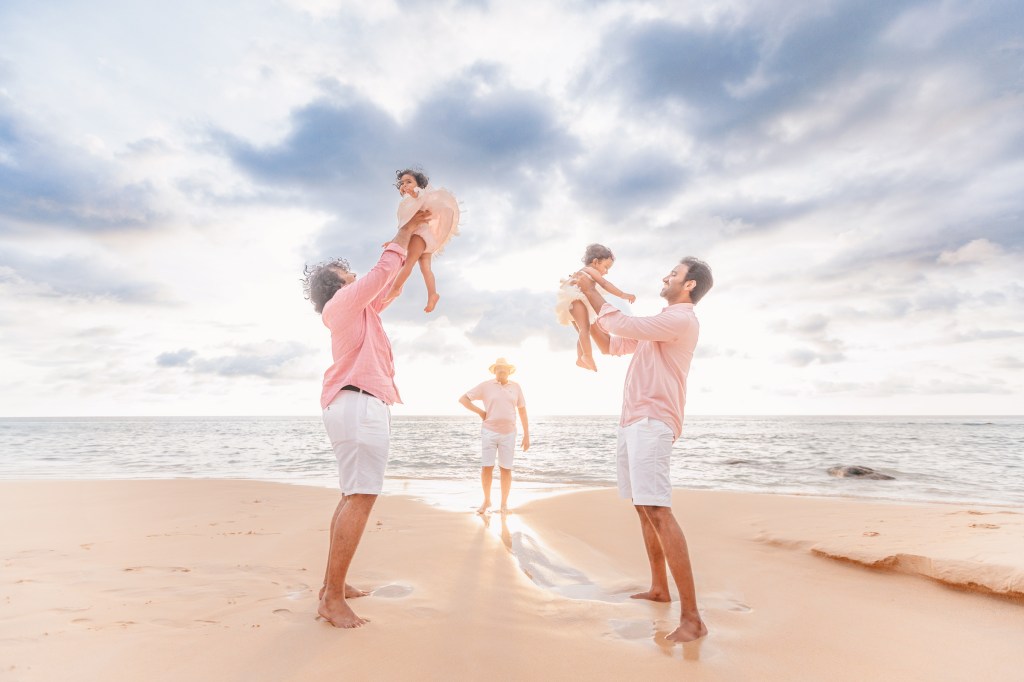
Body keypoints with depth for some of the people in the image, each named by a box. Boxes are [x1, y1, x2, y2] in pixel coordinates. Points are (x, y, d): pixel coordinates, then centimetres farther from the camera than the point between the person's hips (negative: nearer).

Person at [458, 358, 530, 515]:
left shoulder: (515, 387, 4)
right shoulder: (485, 386, -1)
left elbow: (522, 411, 7)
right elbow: (462, 399, 1)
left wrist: (527, 435, 3)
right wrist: (480, 412, -6)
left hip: (508, 434, 1)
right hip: (489, 433, -1)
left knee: (506, 469, 3)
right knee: (486, 468, 0)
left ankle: (504, 503, 18)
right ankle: (486, 501, 20)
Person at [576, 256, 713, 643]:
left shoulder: (681, 319, -8)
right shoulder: (659, 324, 24)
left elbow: (621, 324, -17)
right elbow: (610, 345, 26)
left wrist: (591, 291, -4)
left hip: (652, 423, -11)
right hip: (633, 423, 11)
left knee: (658, 510, -19)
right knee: (643, 506, 15)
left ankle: (691, 617, -16)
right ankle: (659, 588, 27)